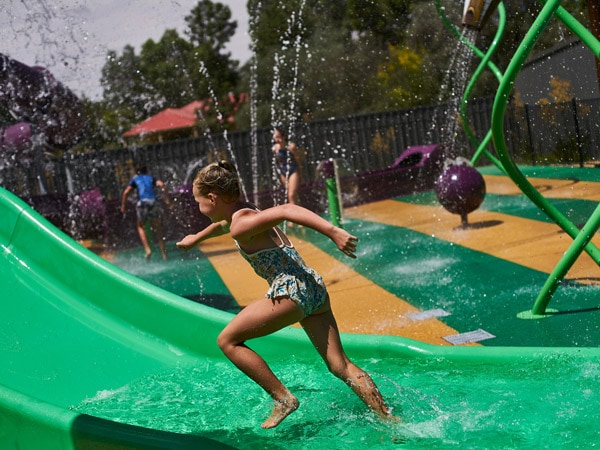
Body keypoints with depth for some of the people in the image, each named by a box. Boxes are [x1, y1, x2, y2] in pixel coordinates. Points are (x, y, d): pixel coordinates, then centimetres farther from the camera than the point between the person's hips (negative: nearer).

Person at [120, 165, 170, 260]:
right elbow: (161, 184, 3)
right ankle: (164, 253, 7)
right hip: (153, 202, 1)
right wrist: (166, 198, 2)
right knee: (157, 229, 11)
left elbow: (126, 193, 10)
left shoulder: (135, 179, 22)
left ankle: (147, 249, -1)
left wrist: (123, 206, 17)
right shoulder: (151, 178, 24)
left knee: (140, 227, 17)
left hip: (142, 202, -1)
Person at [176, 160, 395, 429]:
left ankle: (284, 400, 4)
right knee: (341, 366, 11)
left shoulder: (241, 226, -9)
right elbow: (224, 224, 44)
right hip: (314, 288, 9)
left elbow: (286, 210, -26)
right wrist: (196, 238, 63)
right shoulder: (246, 213, 19)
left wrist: (332, 232, -36)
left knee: (227, 341, 6)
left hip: (291, 292, -9)